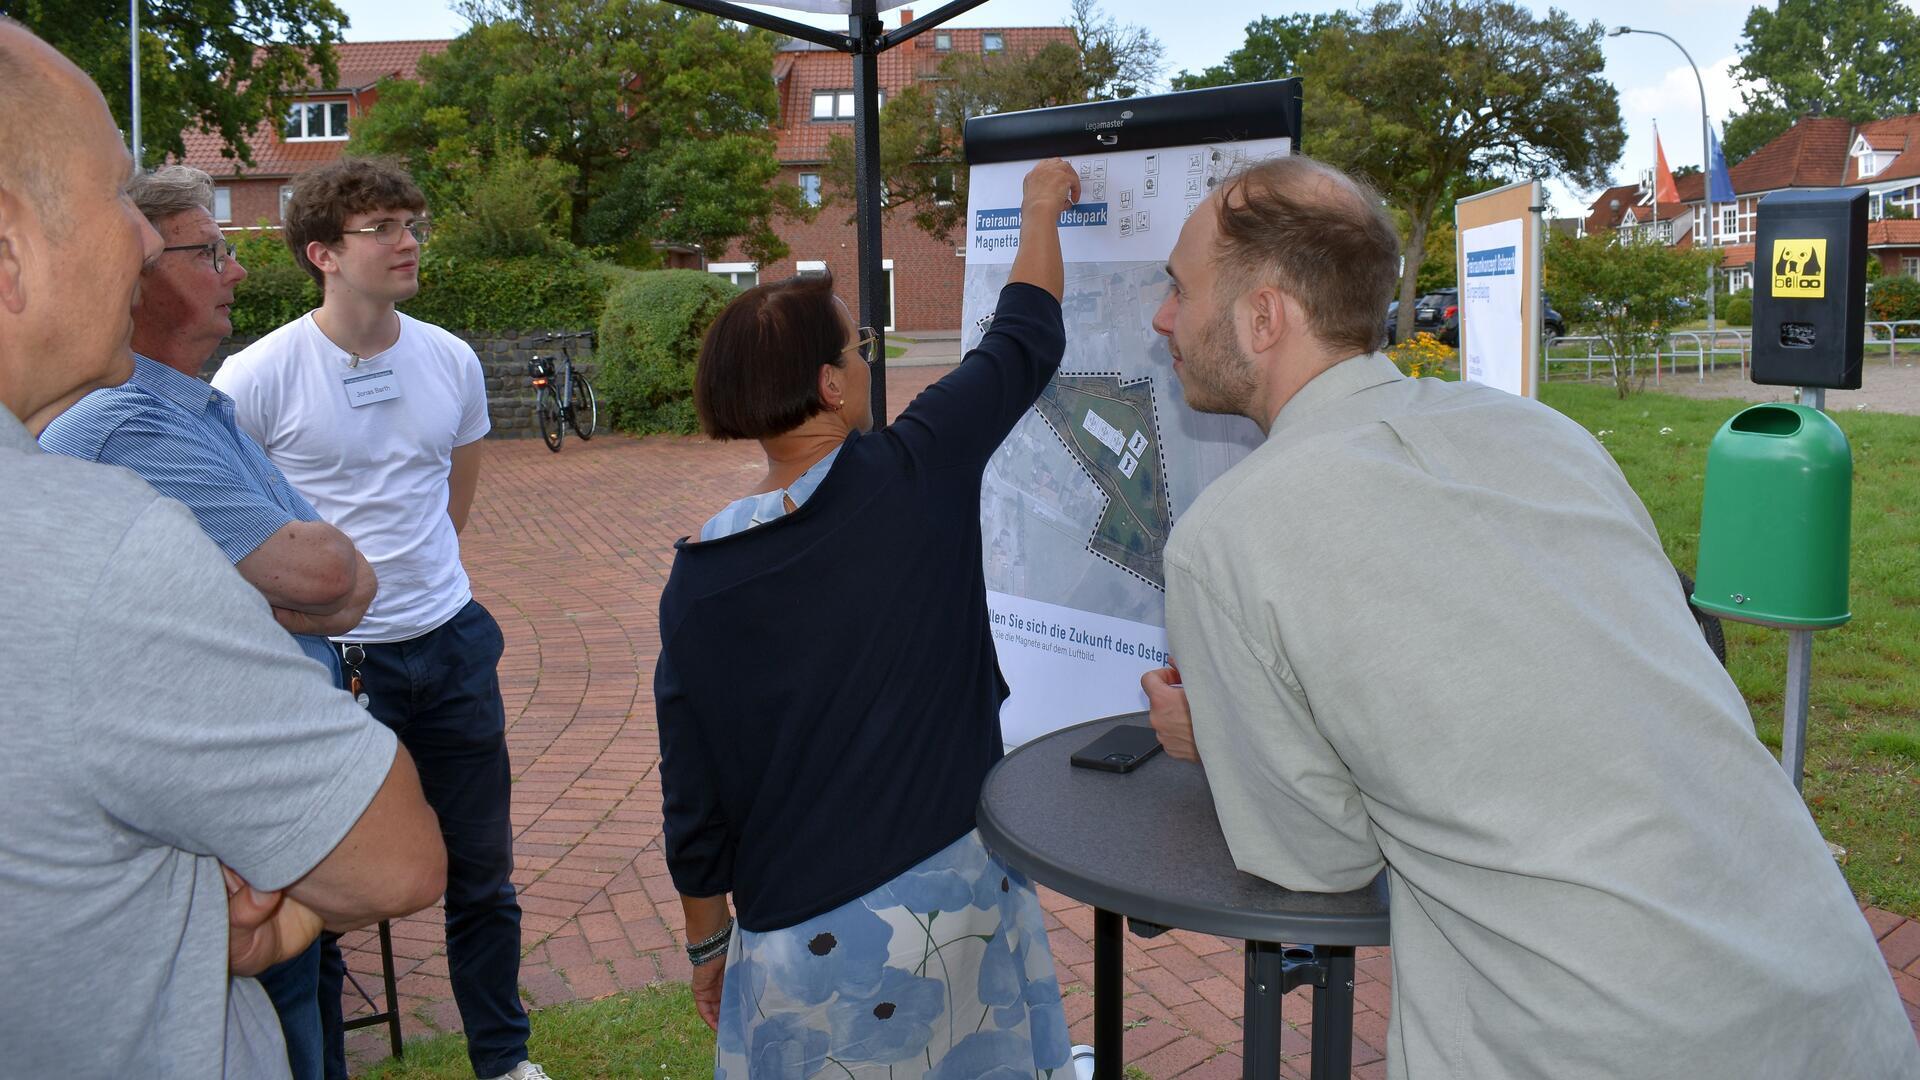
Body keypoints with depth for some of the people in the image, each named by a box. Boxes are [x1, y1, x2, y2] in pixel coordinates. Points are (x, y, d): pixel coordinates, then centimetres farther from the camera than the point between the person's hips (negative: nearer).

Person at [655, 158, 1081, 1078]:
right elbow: (1026, 341, 4)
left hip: (802, 939, 1)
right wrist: (1042, 207, 21)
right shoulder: (912, 478, -13)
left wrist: (706, 941, 15)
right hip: (954, 894, 0)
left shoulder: (697, 579, -7)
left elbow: (691, 799, 0)